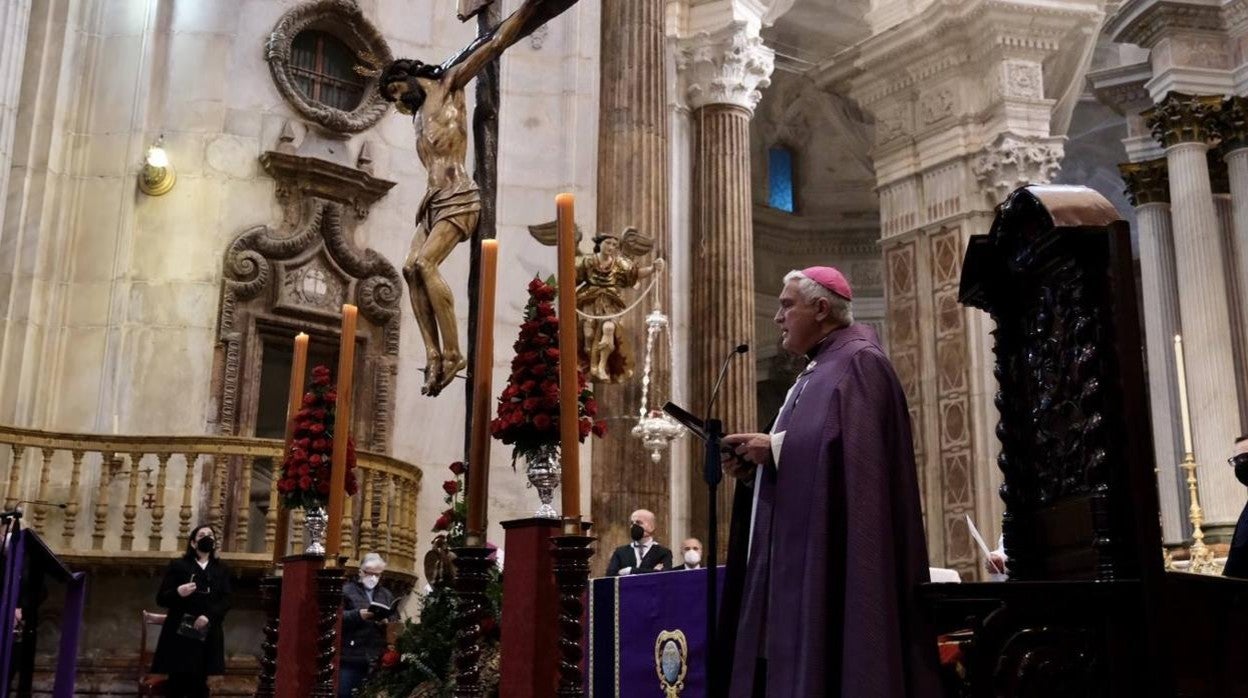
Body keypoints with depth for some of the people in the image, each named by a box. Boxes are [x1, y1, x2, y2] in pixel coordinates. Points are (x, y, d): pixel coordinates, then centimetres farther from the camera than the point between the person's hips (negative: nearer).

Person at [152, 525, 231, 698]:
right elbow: (161, 598, 2)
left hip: (207, 634, 2)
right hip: (179, 632, -2)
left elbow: (226, 601, 4)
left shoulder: (221, 569, 14)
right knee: (176, 682, -5)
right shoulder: (178, 565, 6)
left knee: (199, 683, 0)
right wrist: (178, 593, -19)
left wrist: (209, 616, -14)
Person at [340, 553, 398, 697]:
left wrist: (387, 622, -9)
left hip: (377, 658, 4)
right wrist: (357, 615, -20)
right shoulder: (346, 590, 5)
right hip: (351, 656, -4)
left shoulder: (387, 595, 19)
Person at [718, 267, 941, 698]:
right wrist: (753, 468, 5)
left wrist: (775, 447, -16)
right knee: (796, 660, 7)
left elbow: (851, 446, -21)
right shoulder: (816, 372, 22)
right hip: (803, 556, 9)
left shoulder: (858, 363, -6)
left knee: (828, 658, -9)